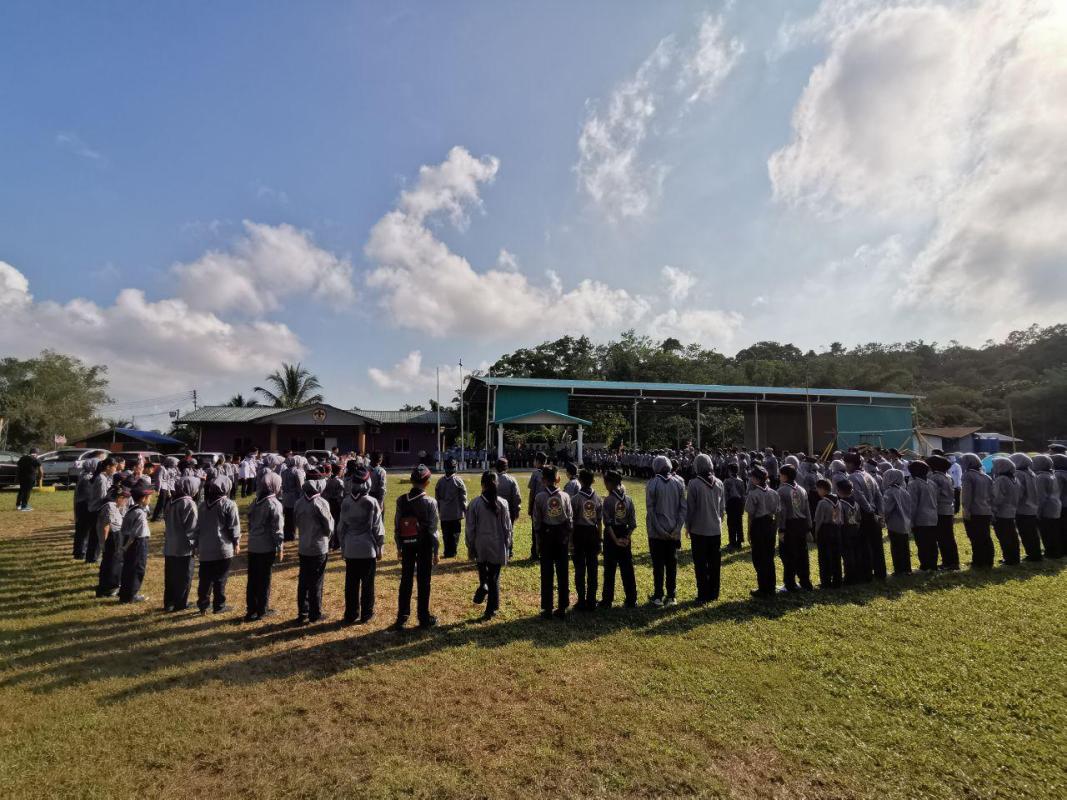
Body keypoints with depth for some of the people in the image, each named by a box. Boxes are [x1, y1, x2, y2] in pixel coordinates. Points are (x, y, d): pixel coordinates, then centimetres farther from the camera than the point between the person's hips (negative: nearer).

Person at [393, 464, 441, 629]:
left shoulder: (401, 500, -5)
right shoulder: (430, 502, -14)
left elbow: (396, 526, 0)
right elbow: (433, 529, -12)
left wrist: (399, 547, 11)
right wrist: (436, 551, -2)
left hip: (407, 544, 3)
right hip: (424, 545, -3)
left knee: (406, 580, 13)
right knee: (424, 581, 8)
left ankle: (402, 616, 21)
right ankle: (424, 617, 18)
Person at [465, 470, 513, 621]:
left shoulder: (475, 504, -9)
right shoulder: (502, 503, -7)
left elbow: (470, 529, -3)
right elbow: (507, 527, 0)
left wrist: (470, 547, 9)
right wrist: (507, 546, 12)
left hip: (480, 546, 0)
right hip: (498, 546, 0)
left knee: (483, 571, 24)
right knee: (494, 579, 10)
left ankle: (483, 585, -5)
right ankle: (491, 610, 15)